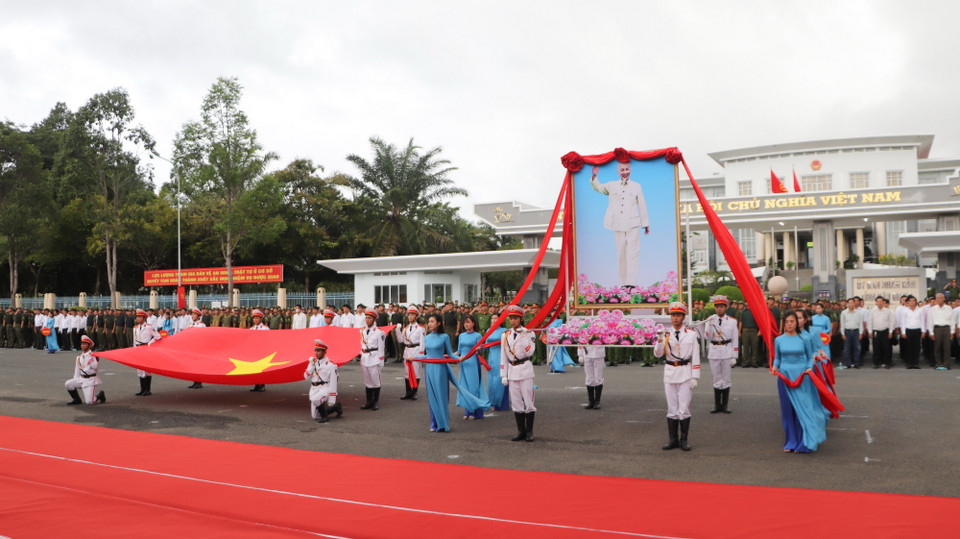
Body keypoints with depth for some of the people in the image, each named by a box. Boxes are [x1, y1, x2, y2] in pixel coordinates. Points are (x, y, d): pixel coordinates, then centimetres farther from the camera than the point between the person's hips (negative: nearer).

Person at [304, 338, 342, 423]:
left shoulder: (330, 365, -9)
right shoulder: (313, 362, 10)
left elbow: (333, 382, -11)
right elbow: (307, 378, 6)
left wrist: (332, 399, -16)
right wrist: (311, 365, -7)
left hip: (325, 388, -7)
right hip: (314, 389, 7)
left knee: (315, 400, -38)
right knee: (315, 416, 8)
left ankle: (325, 416, -13)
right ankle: (336, 406, 27)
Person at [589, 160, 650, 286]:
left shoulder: (637, 187, 8)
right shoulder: (612, 186, 11)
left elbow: (642, 206, 10)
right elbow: (598, 188, 18)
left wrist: (646, 224, 12)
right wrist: (594, 176, -1)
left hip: (633, 226, -2)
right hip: (618, 226, 2)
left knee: (632, 254, -8)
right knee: (621, 255, 5)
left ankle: (632, 284, -11)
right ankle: (623, 284, 10)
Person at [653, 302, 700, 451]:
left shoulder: (691, 334, 1)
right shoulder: (666, 334, 6)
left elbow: (695, 358, 0)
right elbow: (658, 354, -3)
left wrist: (695, 377, -5)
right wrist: (660, 340, -19)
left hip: (685, 373, -2)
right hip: (669, 373, 2)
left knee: (684, 409, -2)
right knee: (672, 409, 6)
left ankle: (684, 440, 8)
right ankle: (673, 440, 14)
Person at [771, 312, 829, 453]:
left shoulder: (803, 339, -1)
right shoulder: (779, 340, 4)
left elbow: (810, 357, 5)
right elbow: (777, 358, 10)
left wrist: (809, 368, -13)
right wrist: (775, 367, -9)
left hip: (801, 376, -2)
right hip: (785, 376, 2)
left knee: (802, 409, -4)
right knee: (787, 409, 5)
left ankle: (803, 443, 4)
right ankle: (791, 442, 16)